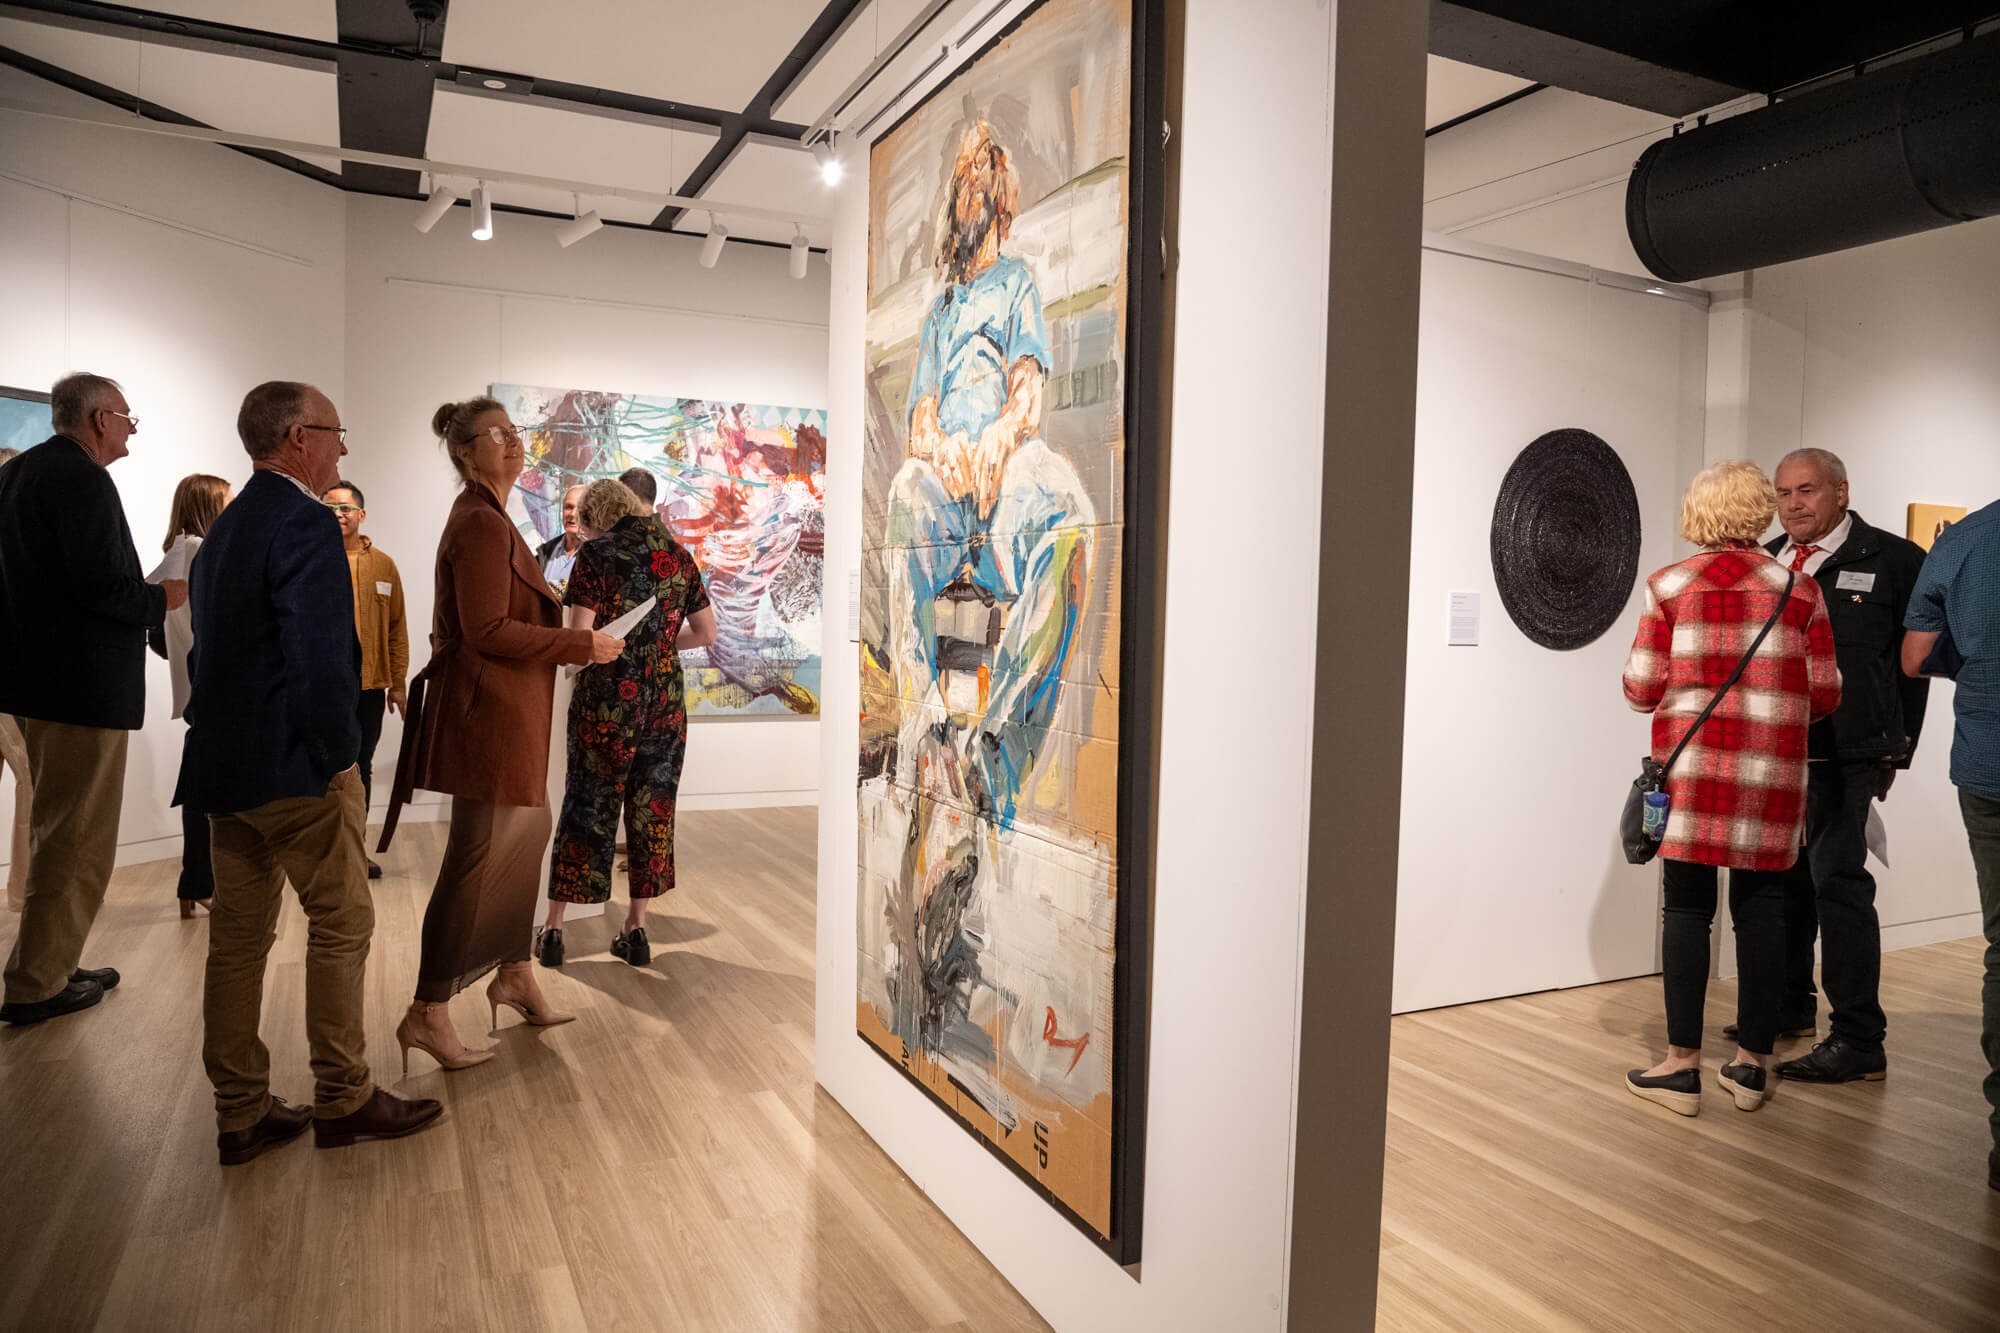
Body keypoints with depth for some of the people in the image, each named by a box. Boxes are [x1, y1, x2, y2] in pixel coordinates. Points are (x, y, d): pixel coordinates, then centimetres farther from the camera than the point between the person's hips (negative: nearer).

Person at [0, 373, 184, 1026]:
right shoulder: (82, 479, -16)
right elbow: (104, 588, -24)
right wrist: (166, 597, -7)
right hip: (83, 686, -10)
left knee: (56, 833, 20)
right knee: (76, 843, 0)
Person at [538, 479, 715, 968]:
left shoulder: (596, 554, -6)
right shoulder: (676, 553, 7)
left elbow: (579, 637, -13)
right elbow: (707, 632, 10)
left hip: (607, 699, -3)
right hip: (665, 700, 3)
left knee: (587, 806, 8)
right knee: (652, 809, 11)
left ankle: (553, 927, 17)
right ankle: (636, 929, 17)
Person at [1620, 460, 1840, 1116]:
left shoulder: (1668, 587, -1)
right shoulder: (1799, 591, 3)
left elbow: (1641, 689, -2)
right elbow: (1825, 694, 4)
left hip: (1692, 766, -1)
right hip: (1773, 770, 2)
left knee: (1688, 906, 3)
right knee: (1761, 907, 9)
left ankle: (1682, 1065, 5)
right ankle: (1752, 1063, 16)